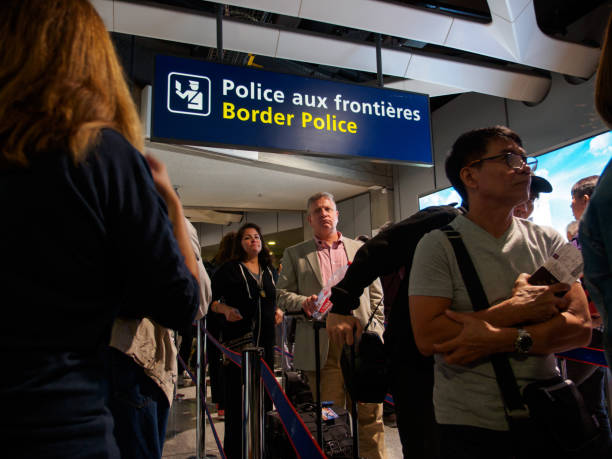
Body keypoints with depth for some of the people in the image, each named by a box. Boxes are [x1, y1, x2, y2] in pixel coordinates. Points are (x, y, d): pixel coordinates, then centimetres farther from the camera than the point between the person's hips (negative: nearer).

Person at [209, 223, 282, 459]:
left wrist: (277, 311, 9)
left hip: (265, 338, 6)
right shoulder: (229, 269, -2)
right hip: (239, 338, -6)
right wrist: (226, 309, -19)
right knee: (238, 395, -2)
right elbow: (211, 299, -2)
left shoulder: (267, 271, 15)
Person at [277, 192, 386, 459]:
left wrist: (375, 331, 3)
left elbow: (376, 294, 14)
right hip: (322, 345, -1)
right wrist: (303, 302, -13)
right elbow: (282, 294, 8)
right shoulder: (294, 254, 11)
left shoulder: (360, 249, 14)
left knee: (370, 414, 6)